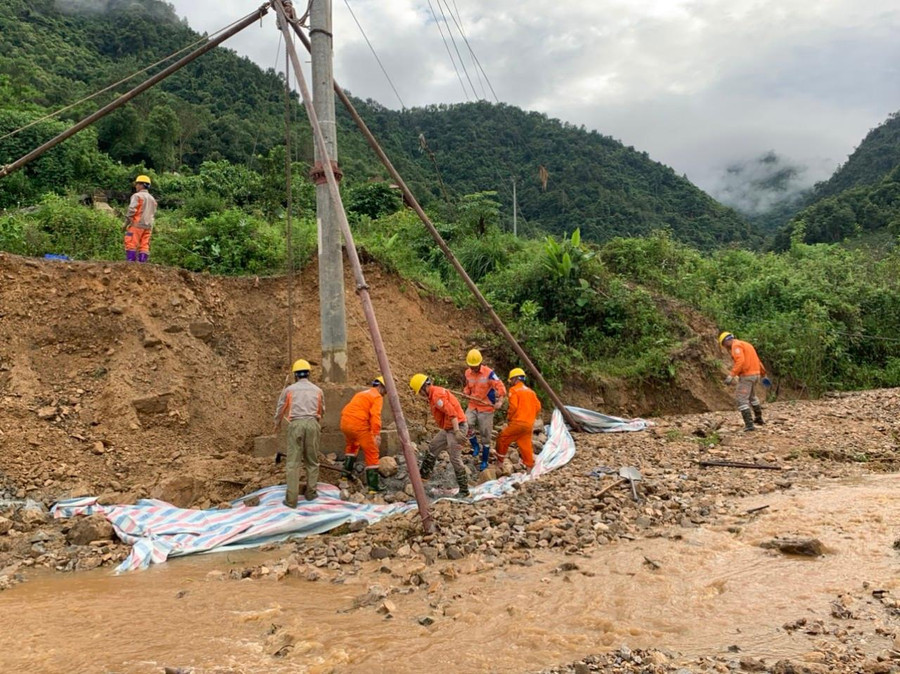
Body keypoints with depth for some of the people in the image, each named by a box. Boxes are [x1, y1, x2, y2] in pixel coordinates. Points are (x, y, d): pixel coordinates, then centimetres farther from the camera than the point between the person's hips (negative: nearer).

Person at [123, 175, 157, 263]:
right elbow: (154, 214, 20)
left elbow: (132, 210, -14)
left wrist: (126, 222, -8)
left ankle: (131, 261, -12)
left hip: (137, 224, -7)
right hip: (148, 226, 7)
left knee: (131, 244, -6)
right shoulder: (152, 199, 19)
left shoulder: (137, 196, -4)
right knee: (144, 246, 3)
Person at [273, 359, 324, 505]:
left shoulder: (289, 389, 8)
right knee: (312, 460, 15)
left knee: (293, 462, -1)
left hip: (296, 424, -2)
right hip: (312, 424, 2)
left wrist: (277, 425, 39)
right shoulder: (317, 390, 14)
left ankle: (291, 499, -4)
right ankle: (310, 492, 21)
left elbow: (280, 409, 19)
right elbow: (322, 410, 28)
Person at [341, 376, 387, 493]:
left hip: (344, 422, 8)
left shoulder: (362, 393, 26)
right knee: (372, 453, 0)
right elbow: (375, 415, -15)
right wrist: (376, 434, -22)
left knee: (352, 445, 35)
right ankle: (373, 485, -3)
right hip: (359, 424, -8)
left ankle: (346, 472, 38)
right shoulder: (377, 397, 2)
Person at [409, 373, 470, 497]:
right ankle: (423, 474, 35)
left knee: (454, 459, -8)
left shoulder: (437, 395, -20)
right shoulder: (434, 393, 12)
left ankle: (464, 490, 0)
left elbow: (451, 413, -27)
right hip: (448, 428, 11)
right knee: (433, 447, 21)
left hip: (456, 427, -11)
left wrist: (457, 432, -31)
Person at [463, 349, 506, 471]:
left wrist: (499, 401, -32)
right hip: (472, 406, 4)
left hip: (486, 408, -4)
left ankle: (484, 461, 19)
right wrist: (465, 392, -3)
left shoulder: (489, 373, -15)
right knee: (466, 425, -21)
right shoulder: (468, 373, 2)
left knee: (485, 436, 4)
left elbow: (500, 387, -17)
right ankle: (475, 446, 6)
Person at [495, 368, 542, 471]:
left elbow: (513, 406, -13)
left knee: (502, 439, 9)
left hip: (517, 423, -6)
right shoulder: (531, 392, 17)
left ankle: (499, 463, 13)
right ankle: (530, 467, 10)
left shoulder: (514, 390, -2)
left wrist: (508, 418, 0)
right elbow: (538, 407, 10)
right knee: (525, 445, 11)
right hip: (529, 424, 6)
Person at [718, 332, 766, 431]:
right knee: (751, 396, 30)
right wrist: (763, 373, 37)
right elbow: (756, 360, 26)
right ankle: (758, 418, 45)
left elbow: (740, 361, -27)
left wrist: (731, 376, -28)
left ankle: (749, 424, -16)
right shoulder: (745, 344, 18)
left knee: (741, 400, -7)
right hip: (755, 374, 9)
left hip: (746, 376, -9)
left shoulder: (736, 345, -12)